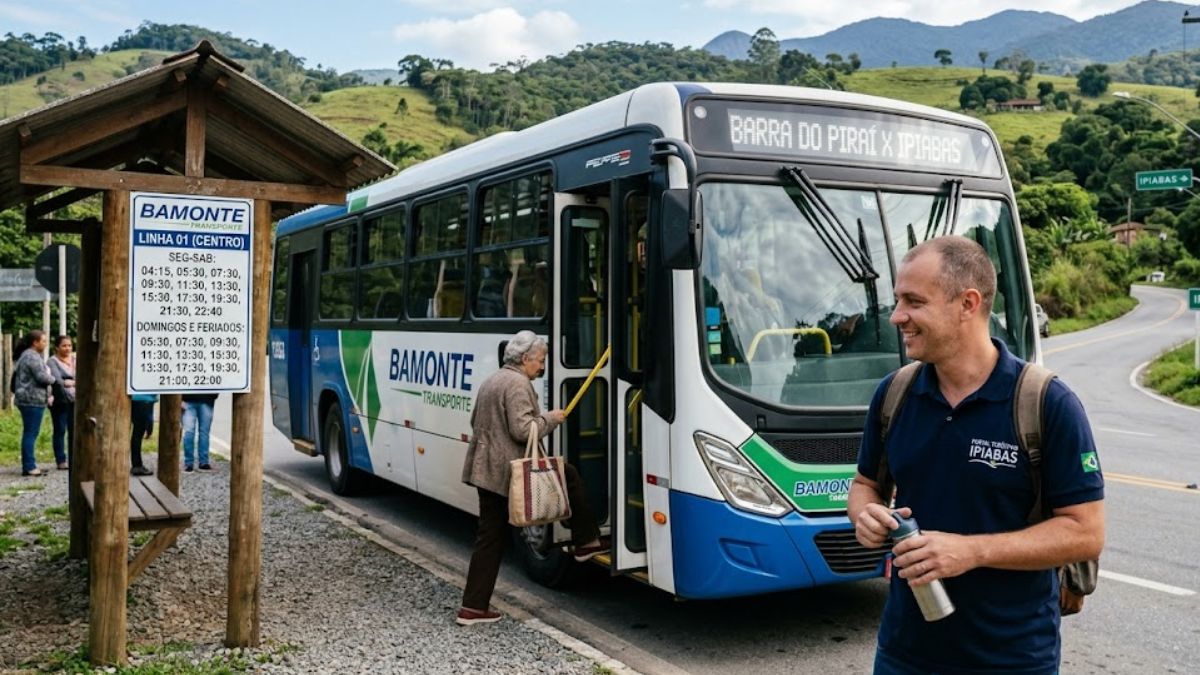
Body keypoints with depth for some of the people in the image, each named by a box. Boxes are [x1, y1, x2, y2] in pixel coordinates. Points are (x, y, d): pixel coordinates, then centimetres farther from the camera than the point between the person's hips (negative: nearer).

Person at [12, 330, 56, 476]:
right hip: (33, 400, -11)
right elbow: (42, 377, -21)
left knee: (29, 433, 12)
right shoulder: (33, 357, -14)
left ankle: (29, 466, 15)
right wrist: (52, 379, 1)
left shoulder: (26, 355, 19)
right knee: (31, 433, -9)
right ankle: (29, 467, -8)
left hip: (28, 399, 11)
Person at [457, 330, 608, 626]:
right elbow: (522, 429, -22)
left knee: (489, 538, 10)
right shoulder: (517, 384, -13)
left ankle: (473, 607, 10)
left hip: (485, 471, 10)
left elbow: (475, 422, 27)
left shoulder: (491, 381, 19)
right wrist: (550, 419, -7)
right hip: (509, 472, -10)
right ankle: (587, 541, 11)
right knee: (568, 475, 6)